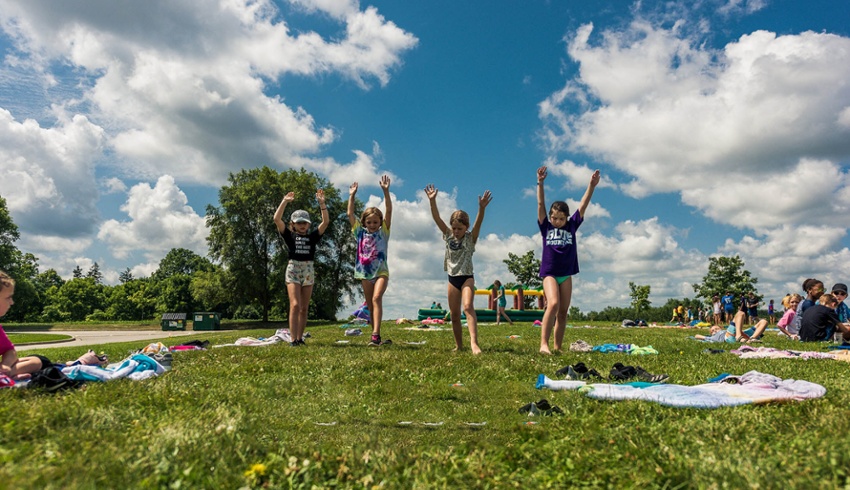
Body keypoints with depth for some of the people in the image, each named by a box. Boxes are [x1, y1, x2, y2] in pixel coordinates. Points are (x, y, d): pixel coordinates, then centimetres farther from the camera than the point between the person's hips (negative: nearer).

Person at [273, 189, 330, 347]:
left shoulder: (312, 237, 8)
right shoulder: (289, 235, 5)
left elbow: (326, 222, -1)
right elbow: (277, 219, -6)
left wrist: (322, 203, -8)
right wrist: (284, 201, -10)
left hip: (308, 270, 3)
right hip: (293, 269, -2)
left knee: (304, 308, 5)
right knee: (295, 305, -14)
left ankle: (300, 338, 12)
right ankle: (293, 339, -13)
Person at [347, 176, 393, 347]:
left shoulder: (383, 232, 0)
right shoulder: (360, 233, 7)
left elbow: (389, 211, -9)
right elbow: (350, 214, 5)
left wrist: (386, 191, -17)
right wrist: (352, 195, 1)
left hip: (381, 271, -4)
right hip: (365, 273, 4)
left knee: (377, 298, -25)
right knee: (371, 306, 8)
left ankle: (375, 335, -32)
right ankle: (377, 338, 17)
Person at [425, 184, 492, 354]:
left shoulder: (470, 238, -5)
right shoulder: (448, 236, 2)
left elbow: (478, 223, -23)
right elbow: (437, 218, -9)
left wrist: (482, 208, -41)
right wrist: (432, 201, -24)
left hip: (467, 277, -4)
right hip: (452, 278, 4)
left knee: (468, 307, -25)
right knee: (454, 315, 7)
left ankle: (474, 342, -33)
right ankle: (459, 346, 20)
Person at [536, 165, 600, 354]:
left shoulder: (571, 226, 7)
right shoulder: (546, 227, 1)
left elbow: (583, 206, 2)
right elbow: (540, 204, -8)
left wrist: (591, 186, -7)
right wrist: (540, 183, -17)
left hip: (566, 274, 4)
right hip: (549, 273, -4)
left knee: (563, 311, 4)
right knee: (553, 304, -23)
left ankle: (558, 347, 11)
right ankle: (543, 344, -25)